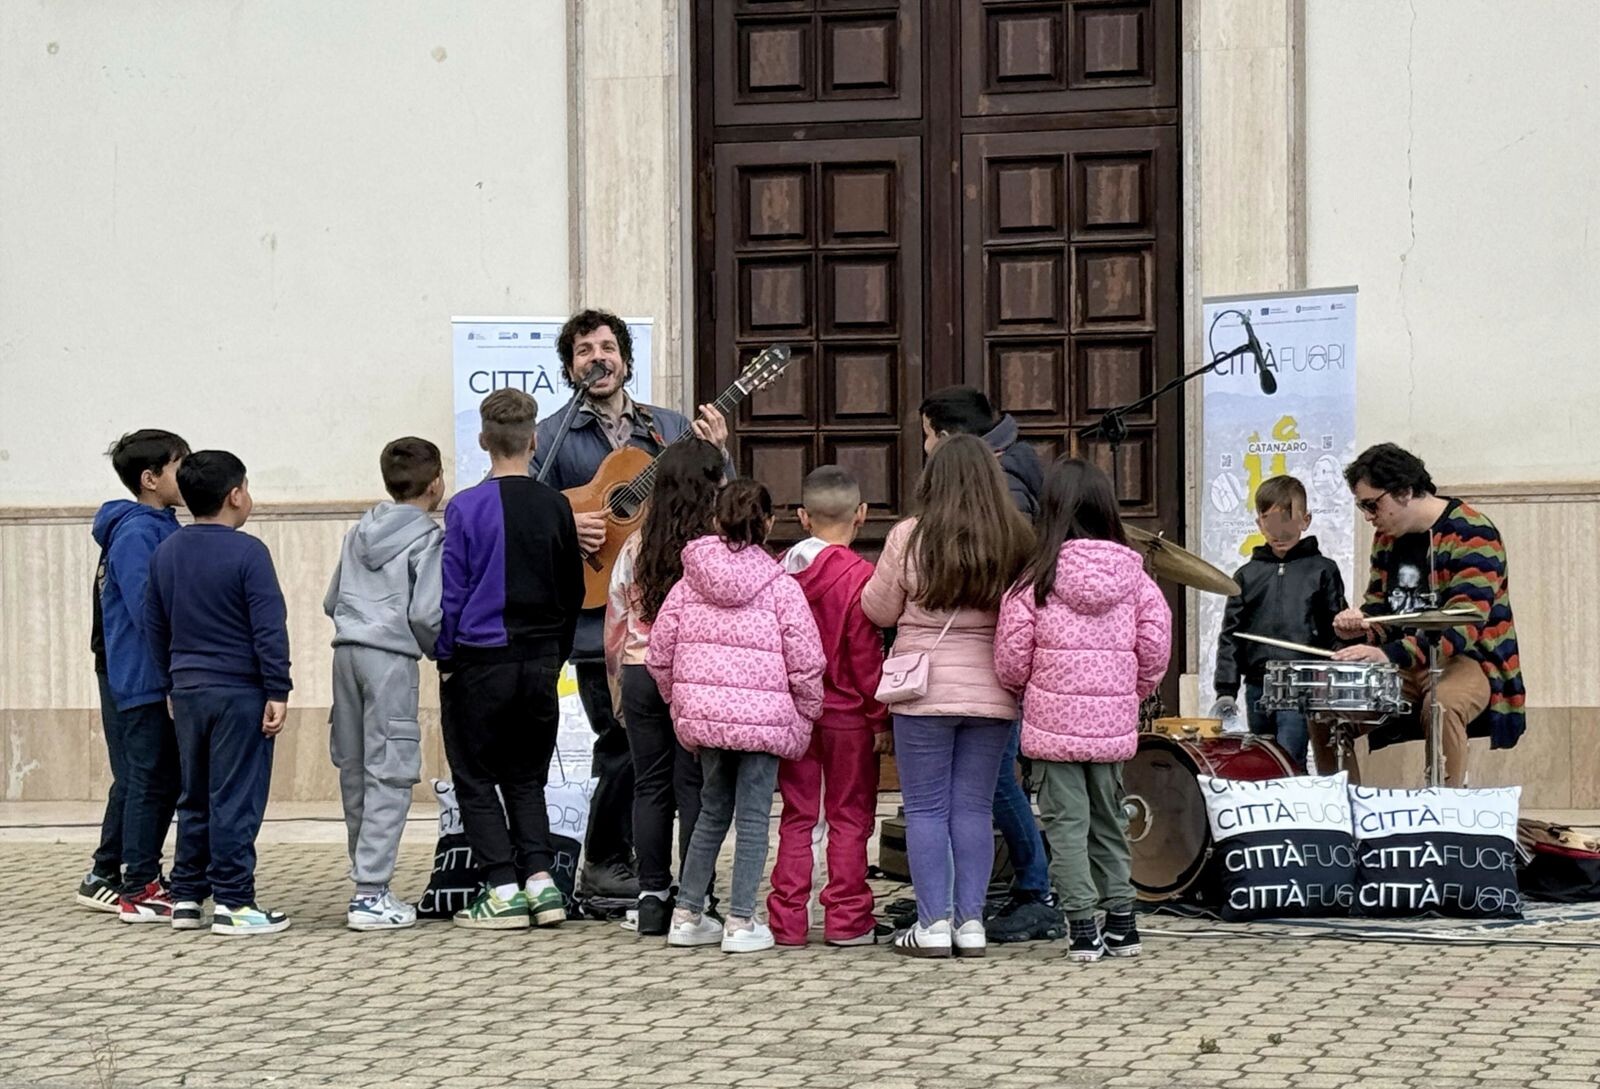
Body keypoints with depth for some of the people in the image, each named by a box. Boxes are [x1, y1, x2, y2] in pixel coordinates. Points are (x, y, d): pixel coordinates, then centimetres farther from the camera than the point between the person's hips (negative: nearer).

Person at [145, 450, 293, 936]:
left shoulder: (165, 554, 9)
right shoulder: (247, 553, -12)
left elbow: (155, 627, 15)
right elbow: (269, 628, -15)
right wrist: (278, 691, -12)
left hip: (187, 692, 6)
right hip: (239, 692, -6)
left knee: (194, 799, 14)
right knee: (235, 800, -3)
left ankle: (186, 896, 17)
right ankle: (233, 903, -2)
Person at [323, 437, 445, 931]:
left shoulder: (359, 533, 16)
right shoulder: (428, 541, -5)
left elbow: (331, 602, 18)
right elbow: (425, 614, -13)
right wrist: (438, 650, 5)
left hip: (347, 650, 7)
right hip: (391, 656, -7)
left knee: (354, 770, 14)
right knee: (389, 774, -6)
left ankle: (365, 878, 22)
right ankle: (371, 894, -10)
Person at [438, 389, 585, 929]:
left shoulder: (467, 507, -11)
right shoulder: (557, 507, 2)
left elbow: (450, 592, -8)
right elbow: (574, 592, 11)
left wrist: (444, 658, 4)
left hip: (479, 663, -4)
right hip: (540, 665, 4)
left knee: (475, 780, 6)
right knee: (526, 779, 16)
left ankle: (503, 890, 0)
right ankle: (540, 879, 3)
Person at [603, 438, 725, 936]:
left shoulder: (637, 545, 4)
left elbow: (616, 620, 10)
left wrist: (619, 677, 21)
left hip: (641, 673, 3)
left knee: (650, 786, 10)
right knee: (694, 787, 1)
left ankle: (652, 898, 11)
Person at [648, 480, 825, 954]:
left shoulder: (689, 582, 5)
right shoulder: (780, 586, -5)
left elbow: (660, 653, 7)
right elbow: (806, 662, -6)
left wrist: (680, 702, 20)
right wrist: (806, 715, 7)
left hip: (702, 714, 4)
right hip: (762, 715, -4)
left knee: (713, 811, 18)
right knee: (753, 817, 2)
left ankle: (686, 914, 19)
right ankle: (741, 923, 2)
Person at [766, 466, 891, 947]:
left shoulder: (780, 569, 1)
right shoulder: (858, 574, -14)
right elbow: (865, 655, -13)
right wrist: (880, 717, -6)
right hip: (848, 713, -4)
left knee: (796, 816, 11)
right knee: (849, 817, 5)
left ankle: (788, 920, 11)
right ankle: (846, 919, 6)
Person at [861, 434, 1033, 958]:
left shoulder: (909, 539, -10)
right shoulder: (1017, 542, -4)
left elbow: (878, 611, 0)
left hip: (925, 694, -2)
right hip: (992, 695, 3)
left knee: (925, 808, 5)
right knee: (975, 808, 9)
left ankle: (934, 921, 2)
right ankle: (970, 920, 9)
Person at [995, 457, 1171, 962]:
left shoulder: (1035, 581, -9)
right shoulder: (1136, 578, -2)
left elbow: (1011, 660, -6)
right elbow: (1155, 652, 0)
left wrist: (1028, 692, 14)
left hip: (1053, 722, -3)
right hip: (1114, 723, 3)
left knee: (1067, 821, 2)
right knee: (1109, 819, 16)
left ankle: (1082, 927, -1)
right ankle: (1121, 921, 20)